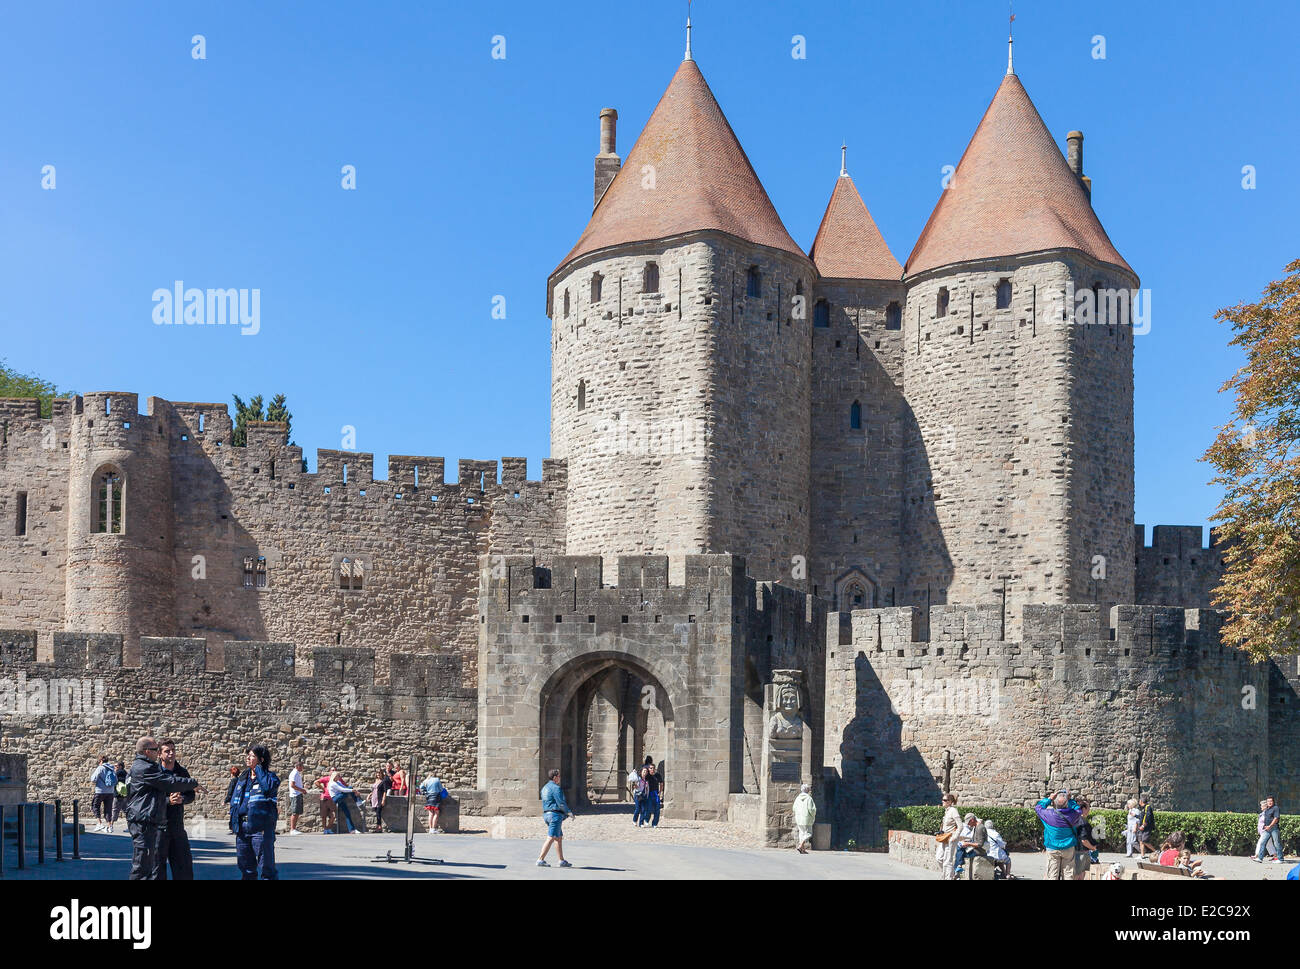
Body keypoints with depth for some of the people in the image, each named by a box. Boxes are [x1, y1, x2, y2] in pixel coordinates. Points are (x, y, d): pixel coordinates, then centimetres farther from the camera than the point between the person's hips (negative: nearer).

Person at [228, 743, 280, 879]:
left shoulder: (267, 776, -3)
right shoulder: (242, 778, 16)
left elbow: (270, 786, -27)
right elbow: (234, 801, 22)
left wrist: (258, 768, -15)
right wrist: (232, 823, 14)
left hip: (261, 828, -7)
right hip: (242, 827, 7)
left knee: (266, 867, -5)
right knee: (246, 868, 14)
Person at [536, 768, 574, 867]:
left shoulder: (545, 788, 18)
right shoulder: (556, 788, -12)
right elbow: (561, 803, -17)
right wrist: (569, 812, -2)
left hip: (546, 814, 10)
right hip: (555, 814, -10)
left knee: (559, 838, 14)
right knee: (551, 838, -9)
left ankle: (562, 861, 15)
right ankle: (540, 860, -11)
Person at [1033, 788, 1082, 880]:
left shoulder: (1049, 814, -16)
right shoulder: (1073, 815, -12)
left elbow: (1037, 807, 3)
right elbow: (1077, 809, 13)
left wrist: (1050, 798, 5)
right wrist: (1070, 799, 13)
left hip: (1052, 849, -1)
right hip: (1068, 849, 1)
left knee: (1052, 875, 4)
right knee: (1068, 874, 7)